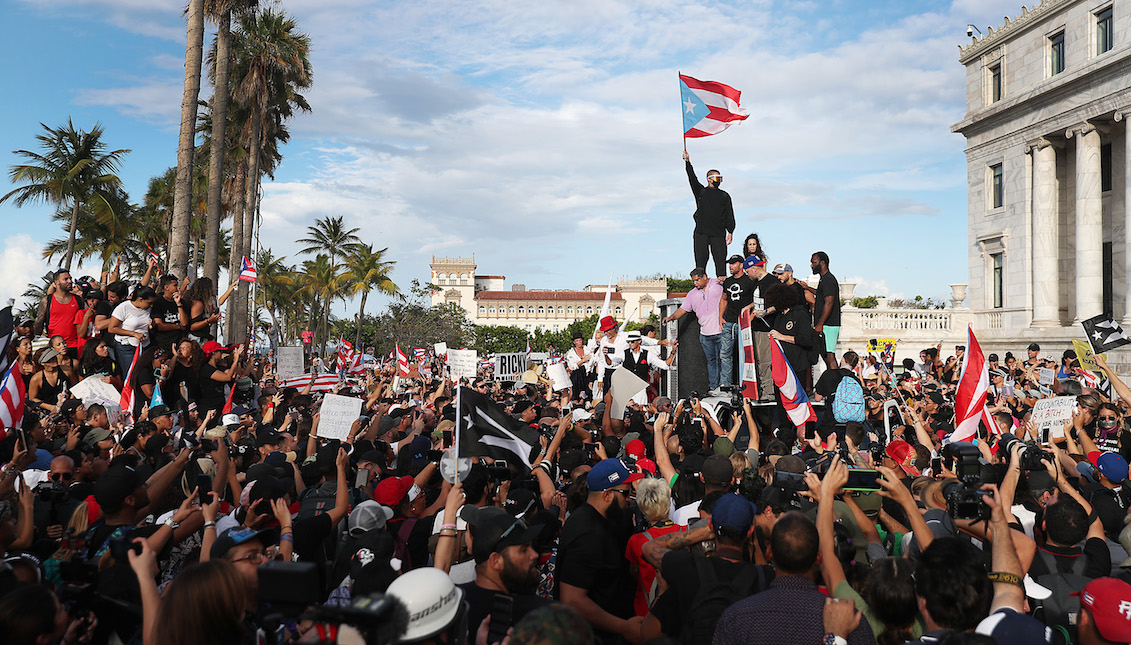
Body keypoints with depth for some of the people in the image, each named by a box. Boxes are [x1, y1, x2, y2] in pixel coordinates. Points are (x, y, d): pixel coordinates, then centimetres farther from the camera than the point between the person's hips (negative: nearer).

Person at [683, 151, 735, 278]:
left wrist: (730, 231, 0)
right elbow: (693, 179, -1)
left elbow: (729, 215, 10)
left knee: (720, 259, -4)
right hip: (701, 232, 0)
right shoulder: (701, 192, 13)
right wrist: (687, 162, -14)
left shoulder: (724, 195, 15)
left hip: (718, 234, 1)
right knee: (700, 259, -2)